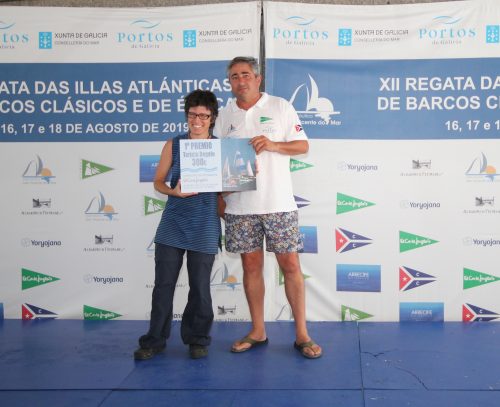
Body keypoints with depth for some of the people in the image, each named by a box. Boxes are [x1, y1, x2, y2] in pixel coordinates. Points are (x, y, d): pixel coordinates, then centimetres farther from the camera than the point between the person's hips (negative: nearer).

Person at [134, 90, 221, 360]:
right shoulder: (173, 145, 4)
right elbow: (158, 182, 7)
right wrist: (174, 191, -14)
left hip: (204, 227, -1)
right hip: (173, 224, 1)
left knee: (200, 285, 6)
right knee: (164, 282, 3)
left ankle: (197, 339, 21)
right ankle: (155, 340, 15)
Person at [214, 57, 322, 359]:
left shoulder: (280, 107, 3)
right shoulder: (225, 115, 11)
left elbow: (303, 145, 1)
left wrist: (272, 144, -16)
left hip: (278, 203, -3)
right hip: (239, 206, 3)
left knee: (290, 265, -1)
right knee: (251, 265, 8)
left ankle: (302, 334, 7)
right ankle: (258, 332, 20)